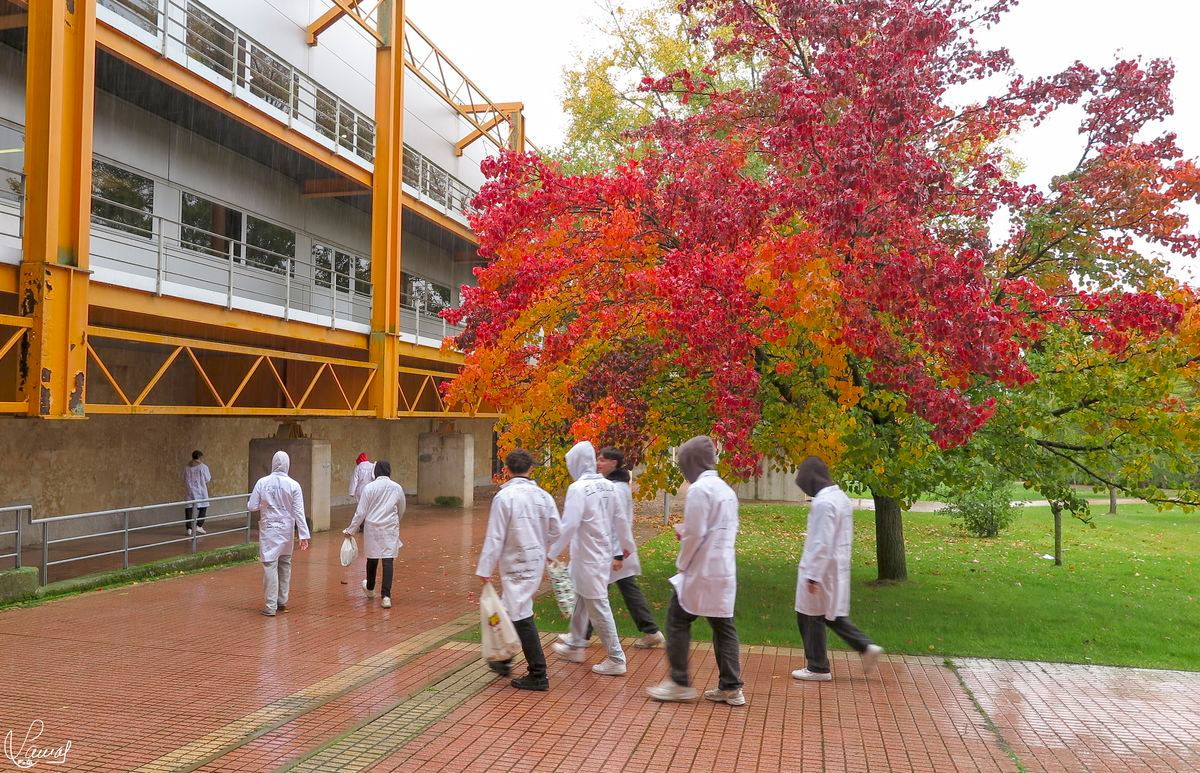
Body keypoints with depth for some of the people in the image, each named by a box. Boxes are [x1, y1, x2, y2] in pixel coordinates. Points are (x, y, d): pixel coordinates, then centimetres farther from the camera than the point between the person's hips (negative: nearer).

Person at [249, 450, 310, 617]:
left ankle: (271, 606, -1)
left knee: (270, 566, 1)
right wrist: (304, 535, -7)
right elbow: (299, 512, -9)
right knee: (285, 565, 18)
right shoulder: (293, 485, -8)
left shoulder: (262, 482, -10)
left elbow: (252, 507, -7)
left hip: (269, 529, -2)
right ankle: (282, 601, 28)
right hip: (286, 529, 2)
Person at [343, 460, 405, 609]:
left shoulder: (369, 487, -8)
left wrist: (351, 529, 2)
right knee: (388, 560, -3)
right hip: (391, 528, 0)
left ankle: (370, 589, 41)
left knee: (372, 558, 18)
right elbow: (401, 511, 13)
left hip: (372, 527, 0)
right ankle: (386, 596, -12)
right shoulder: (397, 488, 0)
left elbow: (360, 512, -8)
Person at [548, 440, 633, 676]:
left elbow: (569, 526, -23)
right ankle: (576, 646, 37)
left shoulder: (578, 488, -19)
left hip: (588, 558, -8)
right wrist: (618, 552, 16)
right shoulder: (608, 486, 4)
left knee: (598, 607, 1)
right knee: (581, 601, 23)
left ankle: (616, 659, 6)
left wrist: (552, 553, -13)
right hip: (604, 555, 8)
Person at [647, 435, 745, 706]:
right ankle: (731, 687, 14)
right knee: (723, 626, 11)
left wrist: (682, 563, -4)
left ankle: (680, 683, 9)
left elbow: (695, 534, -18)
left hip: (701, 571, -8)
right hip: (725, 571, 8)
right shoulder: (726, 489, 11)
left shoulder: (699, 489, -15)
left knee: (677, 621, 5)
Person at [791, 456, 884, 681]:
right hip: (838, 568, 9)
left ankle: (818, 668, 14)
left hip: (822, 569, -9)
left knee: (812, 616, 4)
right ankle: (866, 646, 13)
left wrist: (812, 575, -20)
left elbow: (821, 543, -24)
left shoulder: (823, 503, -21)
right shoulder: (842, 498, 9)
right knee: (832, 615, 20)